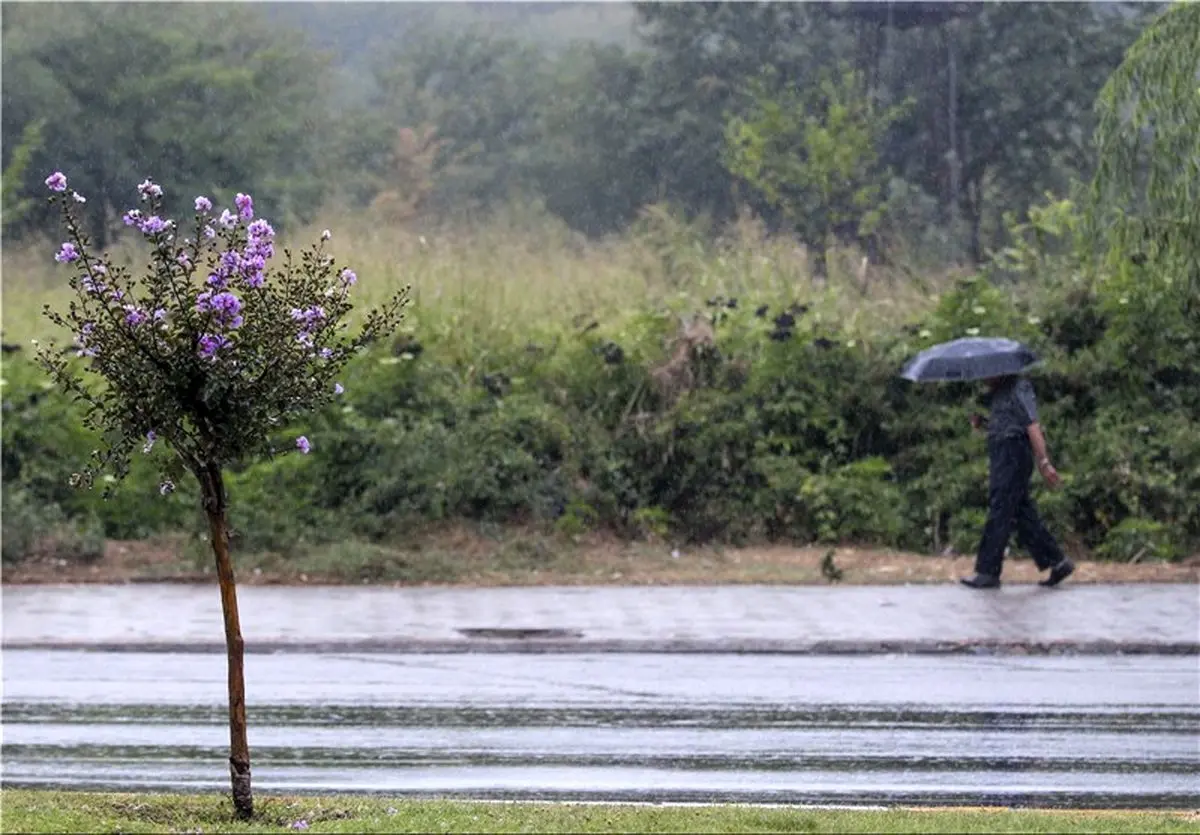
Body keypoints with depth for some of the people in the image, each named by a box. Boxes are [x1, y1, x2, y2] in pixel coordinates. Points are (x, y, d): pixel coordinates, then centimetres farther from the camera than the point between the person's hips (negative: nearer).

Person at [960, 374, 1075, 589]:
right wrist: (980, 422, 5)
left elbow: (1032, 425, -17)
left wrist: (1044, 462, -22)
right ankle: (1057, 562, 14)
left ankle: (988, 572, -5)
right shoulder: (998, 392, 19)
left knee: (999, 515, -8)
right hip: (1000, 455, 10)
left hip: (1014, 454, -10)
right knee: (1023, 515, 10)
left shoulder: (1019, 388, -10)